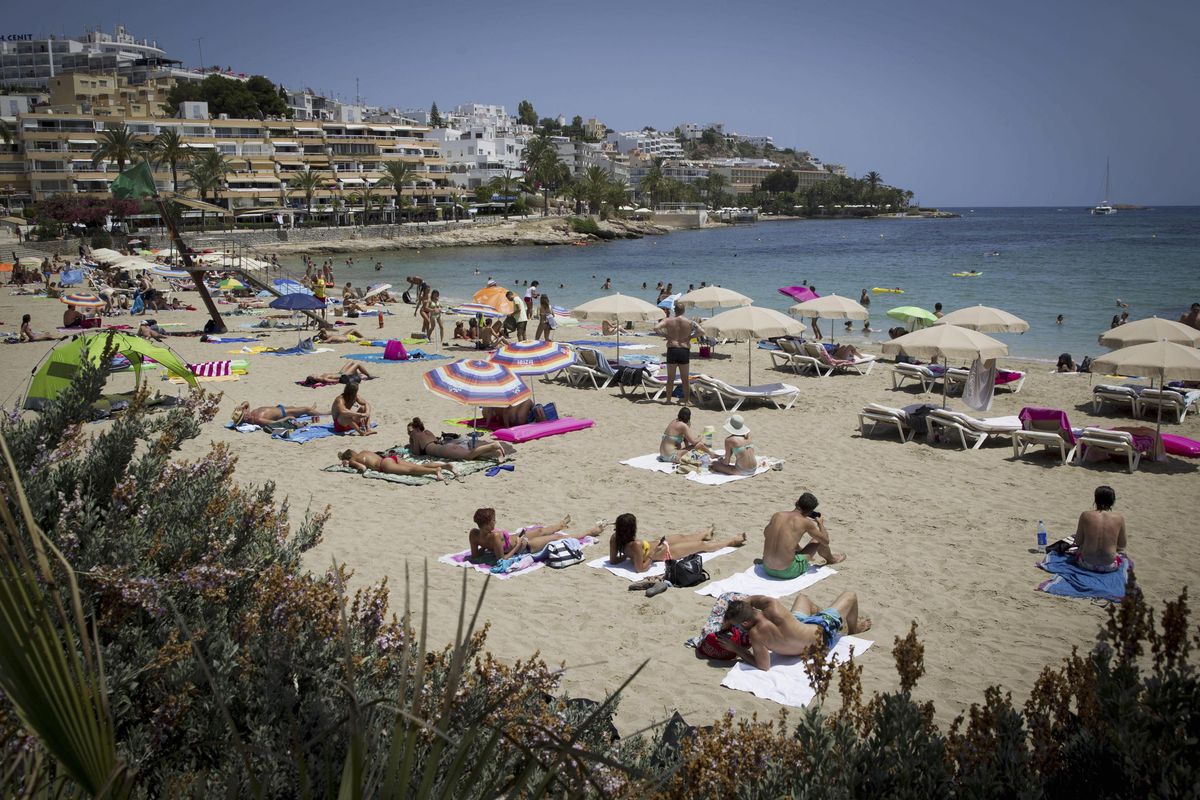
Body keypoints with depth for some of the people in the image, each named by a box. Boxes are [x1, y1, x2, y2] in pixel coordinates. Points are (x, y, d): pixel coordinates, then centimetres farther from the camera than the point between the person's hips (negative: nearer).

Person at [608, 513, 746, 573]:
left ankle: (706, 534, 67)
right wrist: (652, 555, -34)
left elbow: (613, 560, -13)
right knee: (702, 545, 15)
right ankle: (732, 541, 41)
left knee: (682, 536, 34)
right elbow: (640, 569, -37)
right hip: (666, 553, -7)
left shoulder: (615, 539, -25)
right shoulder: (636, 545, -44)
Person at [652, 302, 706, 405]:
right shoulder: (689, 322, -1)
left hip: (672, 350, 0)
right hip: (684, 351, 0)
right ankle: (687, 400, 14)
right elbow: (702, 332, -7)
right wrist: (690, 336, 3)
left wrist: (665, 334, -1)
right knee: (685, 379, 10)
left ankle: (668, 399, 13)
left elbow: (656, 328, -13)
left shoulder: (669, 320, -2)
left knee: (670, 378, 9)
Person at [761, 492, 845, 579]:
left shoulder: (776, 515, 3)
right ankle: (831, 559, 43)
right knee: (819, 539, 14)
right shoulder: (805, 522, -9)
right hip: (787, 572, -5)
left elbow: (765, 533, 23)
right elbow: (825, 541, 4)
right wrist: (821, 523, 21)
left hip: (767, 569, 5)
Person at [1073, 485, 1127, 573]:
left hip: (1087, 564, 0)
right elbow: (1122, 546, 4)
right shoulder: (1119, 518, -7)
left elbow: (1078, 542, -2)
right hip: (1109, 567, 0)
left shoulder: (1086, 515, -8)